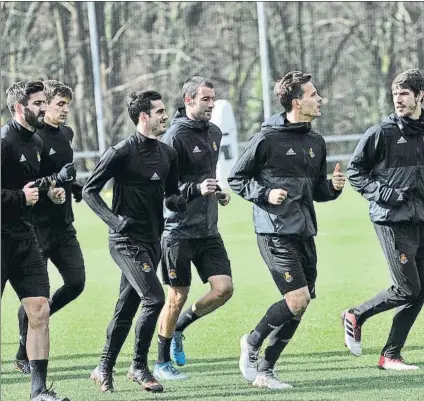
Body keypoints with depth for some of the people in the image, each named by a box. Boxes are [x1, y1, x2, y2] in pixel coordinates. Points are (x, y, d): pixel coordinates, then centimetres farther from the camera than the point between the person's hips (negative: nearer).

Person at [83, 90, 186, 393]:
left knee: (126, 308, 11)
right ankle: (139, 367, -4)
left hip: (153, 241, 7)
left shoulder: (167, 153, 9)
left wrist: (178, 201, -6)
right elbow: (89, 190, -9)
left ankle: (104, 369, 22)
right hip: (127, 240, -7)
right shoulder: (122, 153, -12)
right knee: (154, 298, -17)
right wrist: (114, 219, -21)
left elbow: (172, 194, 19)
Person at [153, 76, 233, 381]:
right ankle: (162, 362, 13)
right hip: (180, 229, -7)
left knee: (224, 288, -4)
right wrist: (196, 189, -28)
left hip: (208, 230, 7)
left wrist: (218, 191, 12)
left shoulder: (214, 133, 12)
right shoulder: (176, 136, -13)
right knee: (178, 296, -2)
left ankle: (179, 327, 20)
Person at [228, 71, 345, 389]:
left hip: (305, 232, 7)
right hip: (275, 231, -7)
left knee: (299, 307, 5)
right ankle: (253, 343, 8)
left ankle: (264, 370, 15)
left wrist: (334, 187, -1)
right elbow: (236, 178, -1)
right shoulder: (268, 139, -9)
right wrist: (265, 194, -15)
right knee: (297, 298, -16)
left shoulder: (316, 142, 12)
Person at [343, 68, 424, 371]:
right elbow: (355, 171, -2)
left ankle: (391, 355, 11)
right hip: (393, 220, -6)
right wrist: (382, 193, -14)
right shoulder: (382, 133, -6)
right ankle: (355, 317, 13)